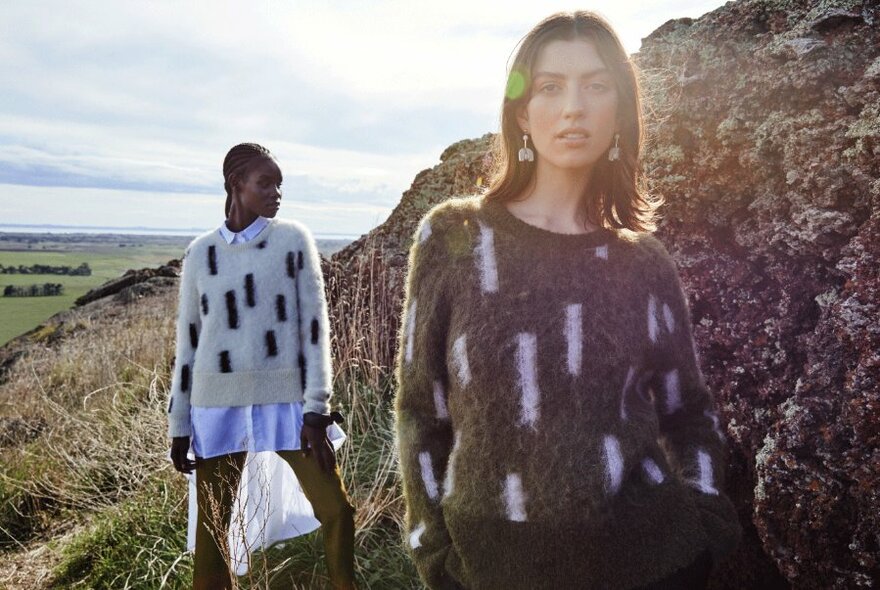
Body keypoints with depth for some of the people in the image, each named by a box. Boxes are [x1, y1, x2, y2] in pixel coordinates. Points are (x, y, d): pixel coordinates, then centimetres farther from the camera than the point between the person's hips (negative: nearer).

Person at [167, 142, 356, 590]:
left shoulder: (293, 240, 0)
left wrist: (316, 408, -8)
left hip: (287, 399, -1)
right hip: (217, 403, 2)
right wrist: (178, 425, 9)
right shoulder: (200, 252, 5)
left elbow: (314, 324, -2)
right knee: (211, 523, 8)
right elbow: (188, 342, 9)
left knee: (335, 507, -1)